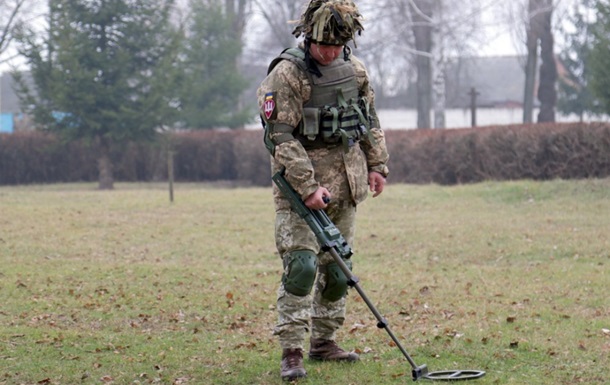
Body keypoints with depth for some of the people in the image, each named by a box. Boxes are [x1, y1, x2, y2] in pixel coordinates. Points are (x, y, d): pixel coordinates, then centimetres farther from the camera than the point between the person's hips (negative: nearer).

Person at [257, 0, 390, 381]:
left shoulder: (354, 69, 6)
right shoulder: (286, 74, -14)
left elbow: (371, 121, 18)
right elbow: (282, 137, -17)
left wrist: (377, 165, 11)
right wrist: (308, 187, -21)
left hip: (346, 179, 6)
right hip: (301, 179, -6)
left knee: (338, 265, 10)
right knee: (301, 264, -13)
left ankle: (324, 340, 22)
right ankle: (291, 352, -11)